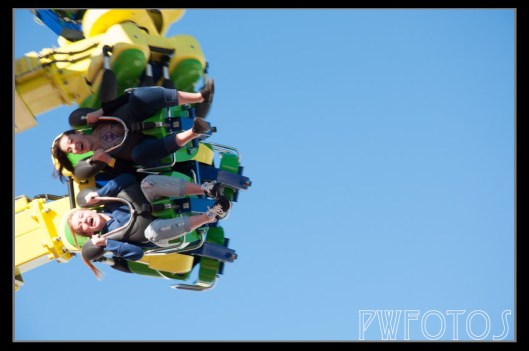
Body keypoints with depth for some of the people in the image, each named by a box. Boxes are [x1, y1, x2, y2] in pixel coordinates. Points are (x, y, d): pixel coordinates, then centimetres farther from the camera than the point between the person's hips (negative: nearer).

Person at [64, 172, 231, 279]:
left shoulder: (108, 204, 7)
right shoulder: (110, 238, -6)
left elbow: (127, 178, 0)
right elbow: (137, 253, -16)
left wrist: (99, 193, -9)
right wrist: (105, 244, -23)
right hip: (163, 237, -4)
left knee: (147, 183, -25)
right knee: (152, 231, -44)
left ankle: (207, 189, -28)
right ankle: (210, 216, -32)